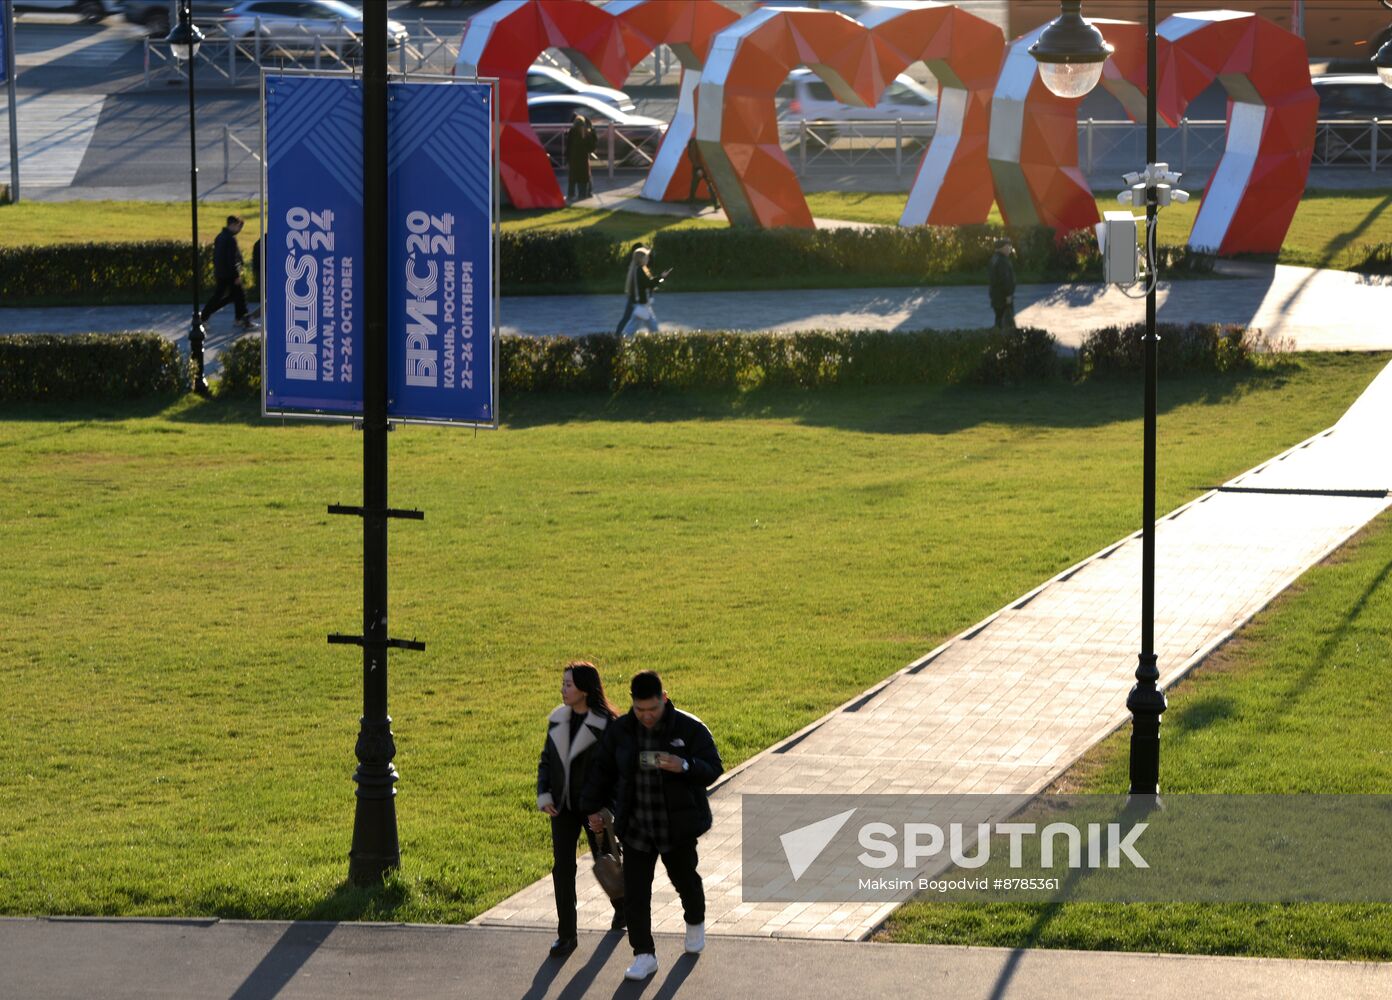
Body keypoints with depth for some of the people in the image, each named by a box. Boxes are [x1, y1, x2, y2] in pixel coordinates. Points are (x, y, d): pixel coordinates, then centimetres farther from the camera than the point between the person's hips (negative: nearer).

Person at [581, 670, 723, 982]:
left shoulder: (689, 729, -12)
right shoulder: (620, 731, -2)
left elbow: (713, 768, -14)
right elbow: (603, 770, 10)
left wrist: (685, 766, -34)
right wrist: (593, 808, 11)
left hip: (677, 825, -2)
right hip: (636, 825, 2)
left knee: (684, 878, 15)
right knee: (634, 892, -4)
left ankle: (695, 923, 47)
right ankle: (644, 955, 3)